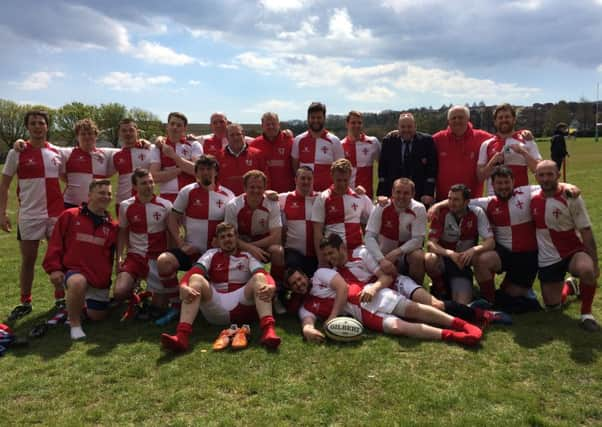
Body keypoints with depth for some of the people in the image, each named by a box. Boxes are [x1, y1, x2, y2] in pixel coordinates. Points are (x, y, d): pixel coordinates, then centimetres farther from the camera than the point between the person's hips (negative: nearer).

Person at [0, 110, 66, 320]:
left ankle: (60, 299, 19)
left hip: (56, 214, 2)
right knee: (28, 260, 6)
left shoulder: (56, 152, 5)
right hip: (29, 215, -2)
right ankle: (25, 303, 18)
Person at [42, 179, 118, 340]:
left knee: (97, 316, 7)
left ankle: (81, 304, 42)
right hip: (74, 271, -3)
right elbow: (55, 244, -1)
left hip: (100, 278, 4)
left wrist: (108, 275, 14)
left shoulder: (112, 226, 5)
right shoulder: (70, 216, -1)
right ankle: (75, 325, -17)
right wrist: (54, 268, -8)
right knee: (78, 283, -39)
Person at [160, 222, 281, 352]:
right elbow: (193, 272, -4)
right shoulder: (212, 254, 16)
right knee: (196, 278, -19)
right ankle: (181, 335, -40)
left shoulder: (247, 256, 14)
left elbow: (263, 274, -6)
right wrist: (183, 286, -28)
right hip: (215, 308, 1)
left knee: (259, 278, -21)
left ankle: (268, 330, -48)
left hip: (243, 305, 0)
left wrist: (270, 286, -31)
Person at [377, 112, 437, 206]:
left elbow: (432, 169, -2)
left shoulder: (427, 141, 1)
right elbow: (382, 170, 5)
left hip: (420, 196, -1)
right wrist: (382, 194, -2)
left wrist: (429, 193, -11)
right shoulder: (388, 141, 5)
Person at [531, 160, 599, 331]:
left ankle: (586, 313, -15)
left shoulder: (571, 198, -12)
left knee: (586, 270, -39)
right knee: (552, 305, 9)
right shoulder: (533, 199, -1)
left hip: (573, 252, -3)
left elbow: (586, 232, -12)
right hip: (547, 259, 4)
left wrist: (594, 263, -16)